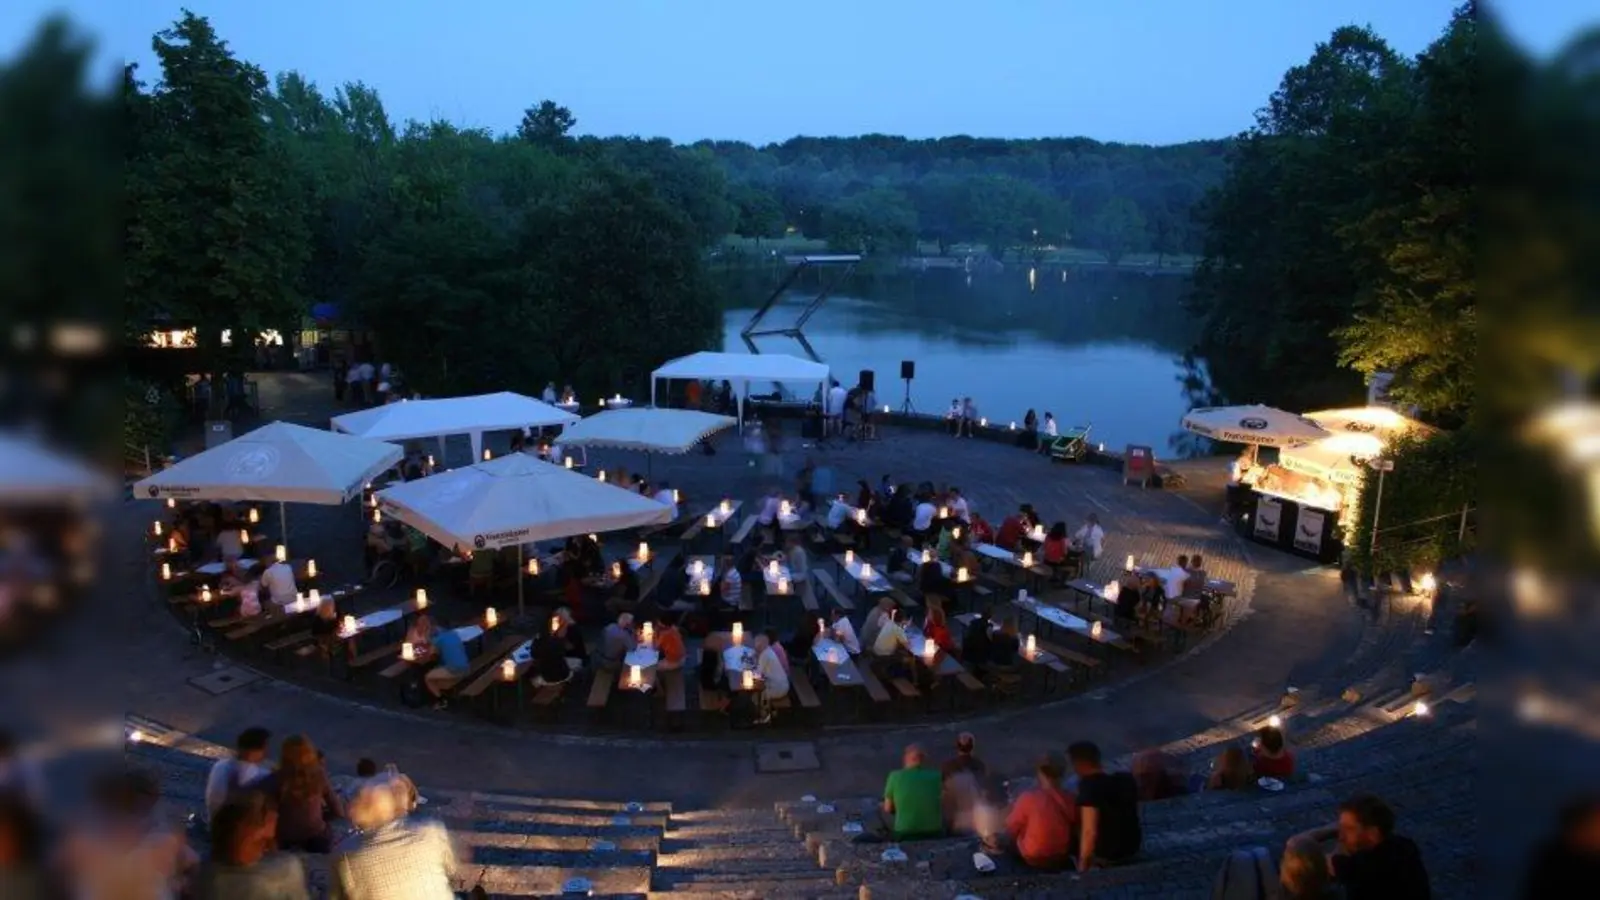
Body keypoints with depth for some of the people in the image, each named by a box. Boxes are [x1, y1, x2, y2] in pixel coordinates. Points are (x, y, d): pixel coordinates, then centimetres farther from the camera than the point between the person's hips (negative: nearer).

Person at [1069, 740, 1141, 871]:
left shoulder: (1089, 785, -23)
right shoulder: (1126, 779, 1)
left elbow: (1090, 831, -27)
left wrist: (1083, 864, -18)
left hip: (1105, 854, -7)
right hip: (1131, 847, 7)